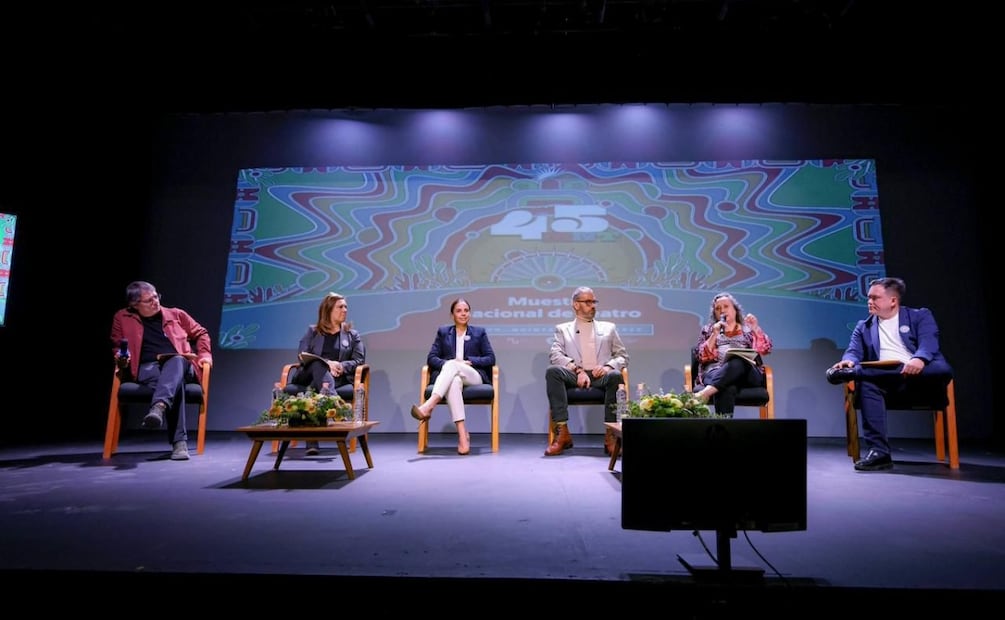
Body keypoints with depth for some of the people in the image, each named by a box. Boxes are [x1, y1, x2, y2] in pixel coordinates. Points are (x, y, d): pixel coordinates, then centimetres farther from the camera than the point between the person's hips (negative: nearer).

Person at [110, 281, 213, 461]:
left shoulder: (176, 314, 20)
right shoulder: (122, 318, 18)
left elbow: (201, 333, 25)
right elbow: (117, 345, 26)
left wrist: (205, 354, 8)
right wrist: (120, 357, 1)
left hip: (180, 364, 1)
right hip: (147, 368, -1)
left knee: (176, 362, -41)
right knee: (175, 382, -39)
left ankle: (158, 407, -66)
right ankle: (179, 442, -47)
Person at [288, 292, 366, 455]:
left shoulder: (352, 334, 22)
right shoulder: (312, 331, 21)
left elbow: (359, 360, 8)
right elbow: (302, 355, 3)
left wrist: (341, 366, -15)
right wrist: (327, 363, -16)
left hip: (339, 377, 0)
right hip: (310, 375, 0)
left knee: (315, 388, -37)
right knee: (318, 364, -39)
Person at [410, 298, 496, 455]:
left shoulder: (479, 332, 20)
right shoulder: (443, 332, 22)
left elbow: (491, 358, 8)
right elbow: (431, 357, 10)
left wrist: (469, 361, -7)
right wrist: (445, 363, -12)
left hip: (473, 376, 0)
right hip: (447, 376, 0)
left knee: (453, 365, -36)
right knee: (454, 381, -40)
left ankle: (428, 406, -51)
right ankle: (462, 435, -49)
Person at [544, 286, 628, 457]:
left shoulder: (608, 327, 24)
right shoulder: (563, 329, 19)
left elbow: (623, 356, 17)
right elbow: (555, 355, 2)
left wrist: (608, 366, -7)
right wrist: (578, 370, -14)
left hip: (600, 376, 1)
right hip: (574, 376, 0)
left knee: (615, 375, -34)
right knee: (552, 371, -32)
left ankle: (611, 435, -28)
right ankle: (562, 433, -30)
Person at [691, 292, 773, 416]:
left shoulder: (748, 329, 23)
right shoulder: (708, 330, 22)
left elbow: (765, 349, 7)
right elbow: (702, 356, 7)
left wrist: (756, 329, -6)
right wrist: (714, 335, -4)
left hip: (747, 372, 0)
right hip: (716, 372, 0)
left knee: (737, 362, -39)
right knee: (727, 389, -39)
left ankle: (704, 393, -56)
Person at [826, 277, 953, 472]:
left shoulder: (920, 316, 14)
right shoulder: (863, 326, 22)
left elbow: (929, 343, -4)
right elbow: (853, 351, 8)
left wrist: (919, 360, -28)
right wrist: (849, 361, -19)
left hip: (919, 372, -1)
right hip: (884, 378, 2)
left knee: (943, 369, -35)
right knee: (867, 384, -33)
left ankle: (853, 373, -38)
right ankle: (878, 452, -35)